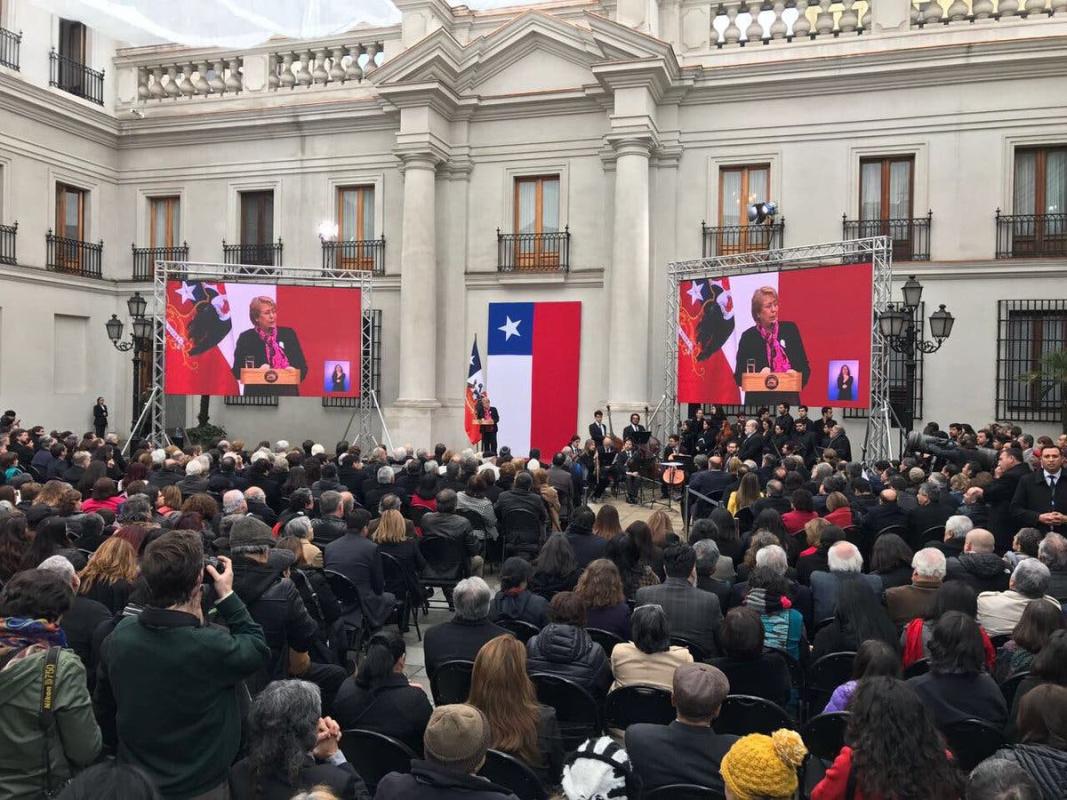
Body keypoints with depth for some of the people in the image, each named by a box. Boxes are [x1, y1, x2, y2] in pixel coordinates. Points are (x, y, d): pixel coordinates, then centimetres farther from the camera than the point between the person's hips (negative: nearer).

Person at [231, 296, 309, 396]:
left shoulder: (288, 334, 9)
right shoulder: (246, 338, 5)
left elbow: (302, 367, 9)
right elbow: (238, 371, 0)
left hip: (287, 394, 2)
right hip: (258, 396, -2)